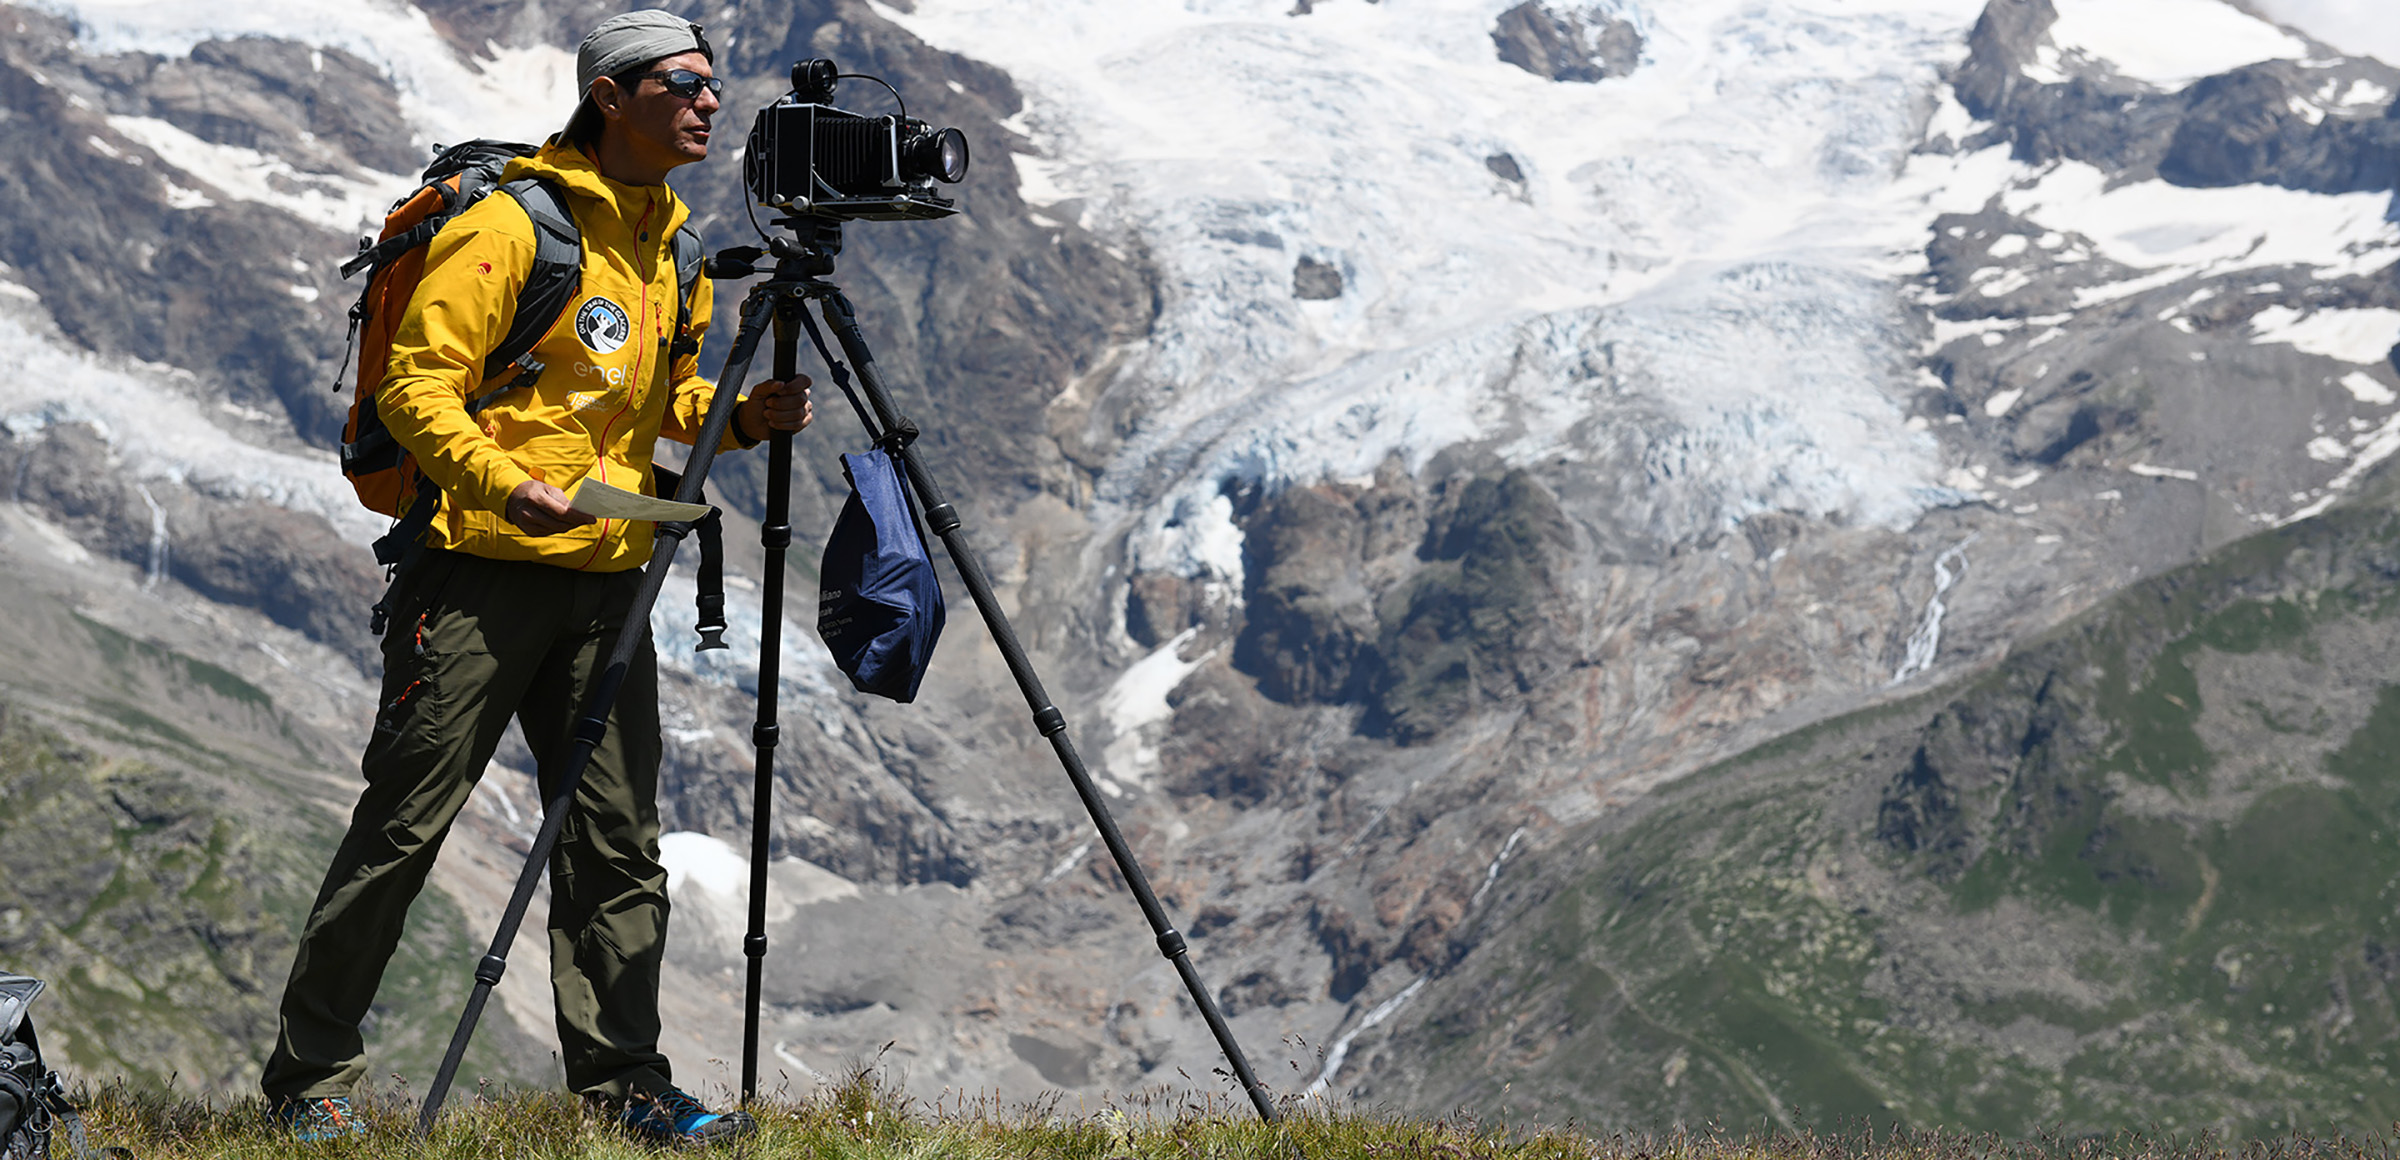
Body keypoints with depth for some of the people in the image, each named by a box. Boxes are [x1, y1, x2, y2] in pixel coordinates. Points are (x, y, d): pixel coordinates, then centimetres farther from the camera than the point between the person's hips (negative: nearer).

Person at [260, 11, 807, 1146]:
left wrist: (740, 415, 3)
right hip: (480, 570, -7)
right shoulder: (511, 225, -10)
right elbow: (418, 387, -13)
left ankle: (622, 1078, 10)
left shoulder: (666, 244, 15)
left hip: (607, 578, 7)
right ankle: (311, 1073, 9)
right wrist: (507, 484, -27)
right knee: (403, 824, -1)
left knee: (617, 837, 4)